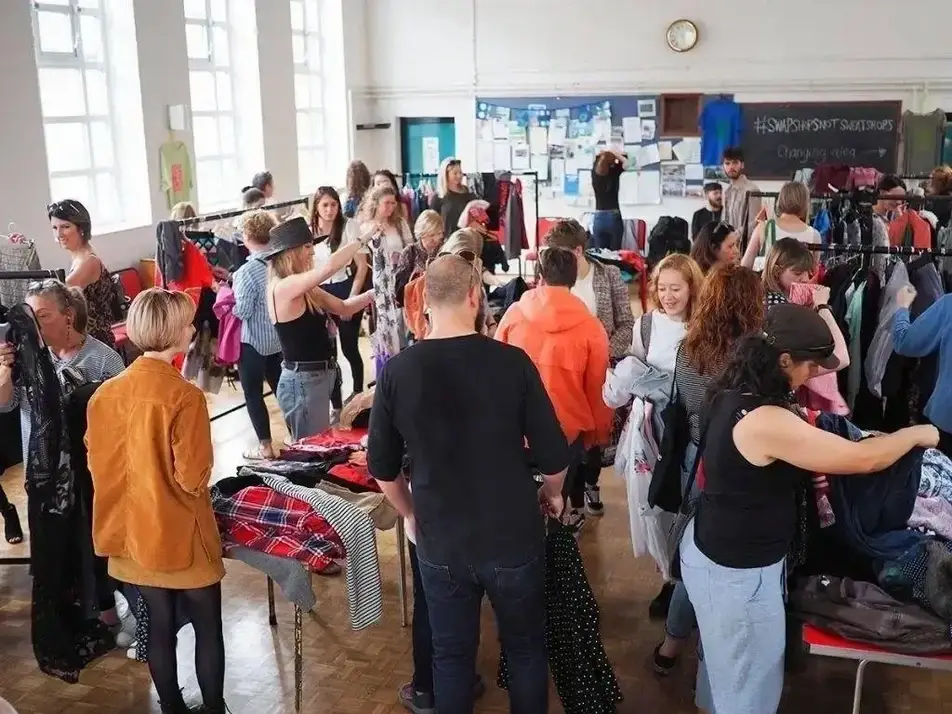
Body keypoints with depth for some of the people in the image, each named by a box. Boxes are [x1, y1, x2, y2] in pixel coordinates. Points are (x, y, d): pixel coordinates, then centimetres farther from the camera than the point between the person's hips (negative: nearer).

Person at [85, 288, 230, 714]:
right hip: (181, 534, -6)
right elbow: (193, 478, -20)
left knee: (160, 627, 19)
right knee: (208, 628, 13)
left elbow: (99, 464, 5)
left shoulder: (106, 393, -4)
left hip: (135, 531, 6)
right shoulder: (184, 396, -22)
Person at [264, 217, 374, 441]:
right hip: (303, 381, -10)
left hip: (317, 376, 10)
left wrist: (375, 292, -2)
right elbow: (331, 266, -29)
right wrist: (365, 237, -18)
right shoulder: (283, 287, -19)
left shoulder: (303, 290, 9)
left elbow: (344, 308, 12)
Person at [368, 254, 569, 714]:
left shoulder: (396, 371, -11)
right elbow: (554, 455, -11)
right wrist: (551, 493, 11)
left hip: (439, 542, 1)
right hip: (514, 536, -1)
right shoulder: (512, 362, -16)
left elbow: (381, 466, -2)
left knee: (451, 654, 19)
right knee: (526, 648, 20)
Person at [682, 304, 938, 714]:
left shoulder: (733, 395, -2)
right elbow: (862, 460, -22)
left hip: (713, 546, 9)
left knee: (729, 662, 31)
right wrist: (916, 434, -5)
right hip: (738, 570, -9)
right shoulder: (767, 422, -31)